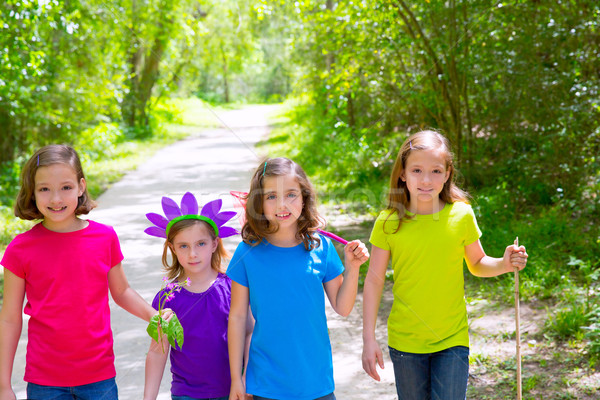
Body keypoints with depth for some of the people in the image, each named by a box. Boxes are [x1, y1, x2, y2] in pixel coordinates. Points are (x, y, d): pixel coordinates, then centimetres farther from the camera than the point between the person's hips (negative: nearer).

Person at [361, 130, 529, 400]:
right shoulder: (388, 222, -8)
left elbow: (477, 264, 9)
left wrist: (505, 264, -13)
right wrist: (368, 339, -4)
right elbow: (374, 281, -2)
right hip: (405, 341, 0)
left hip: (452, 340, 0)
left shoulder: (461, 215, -6)